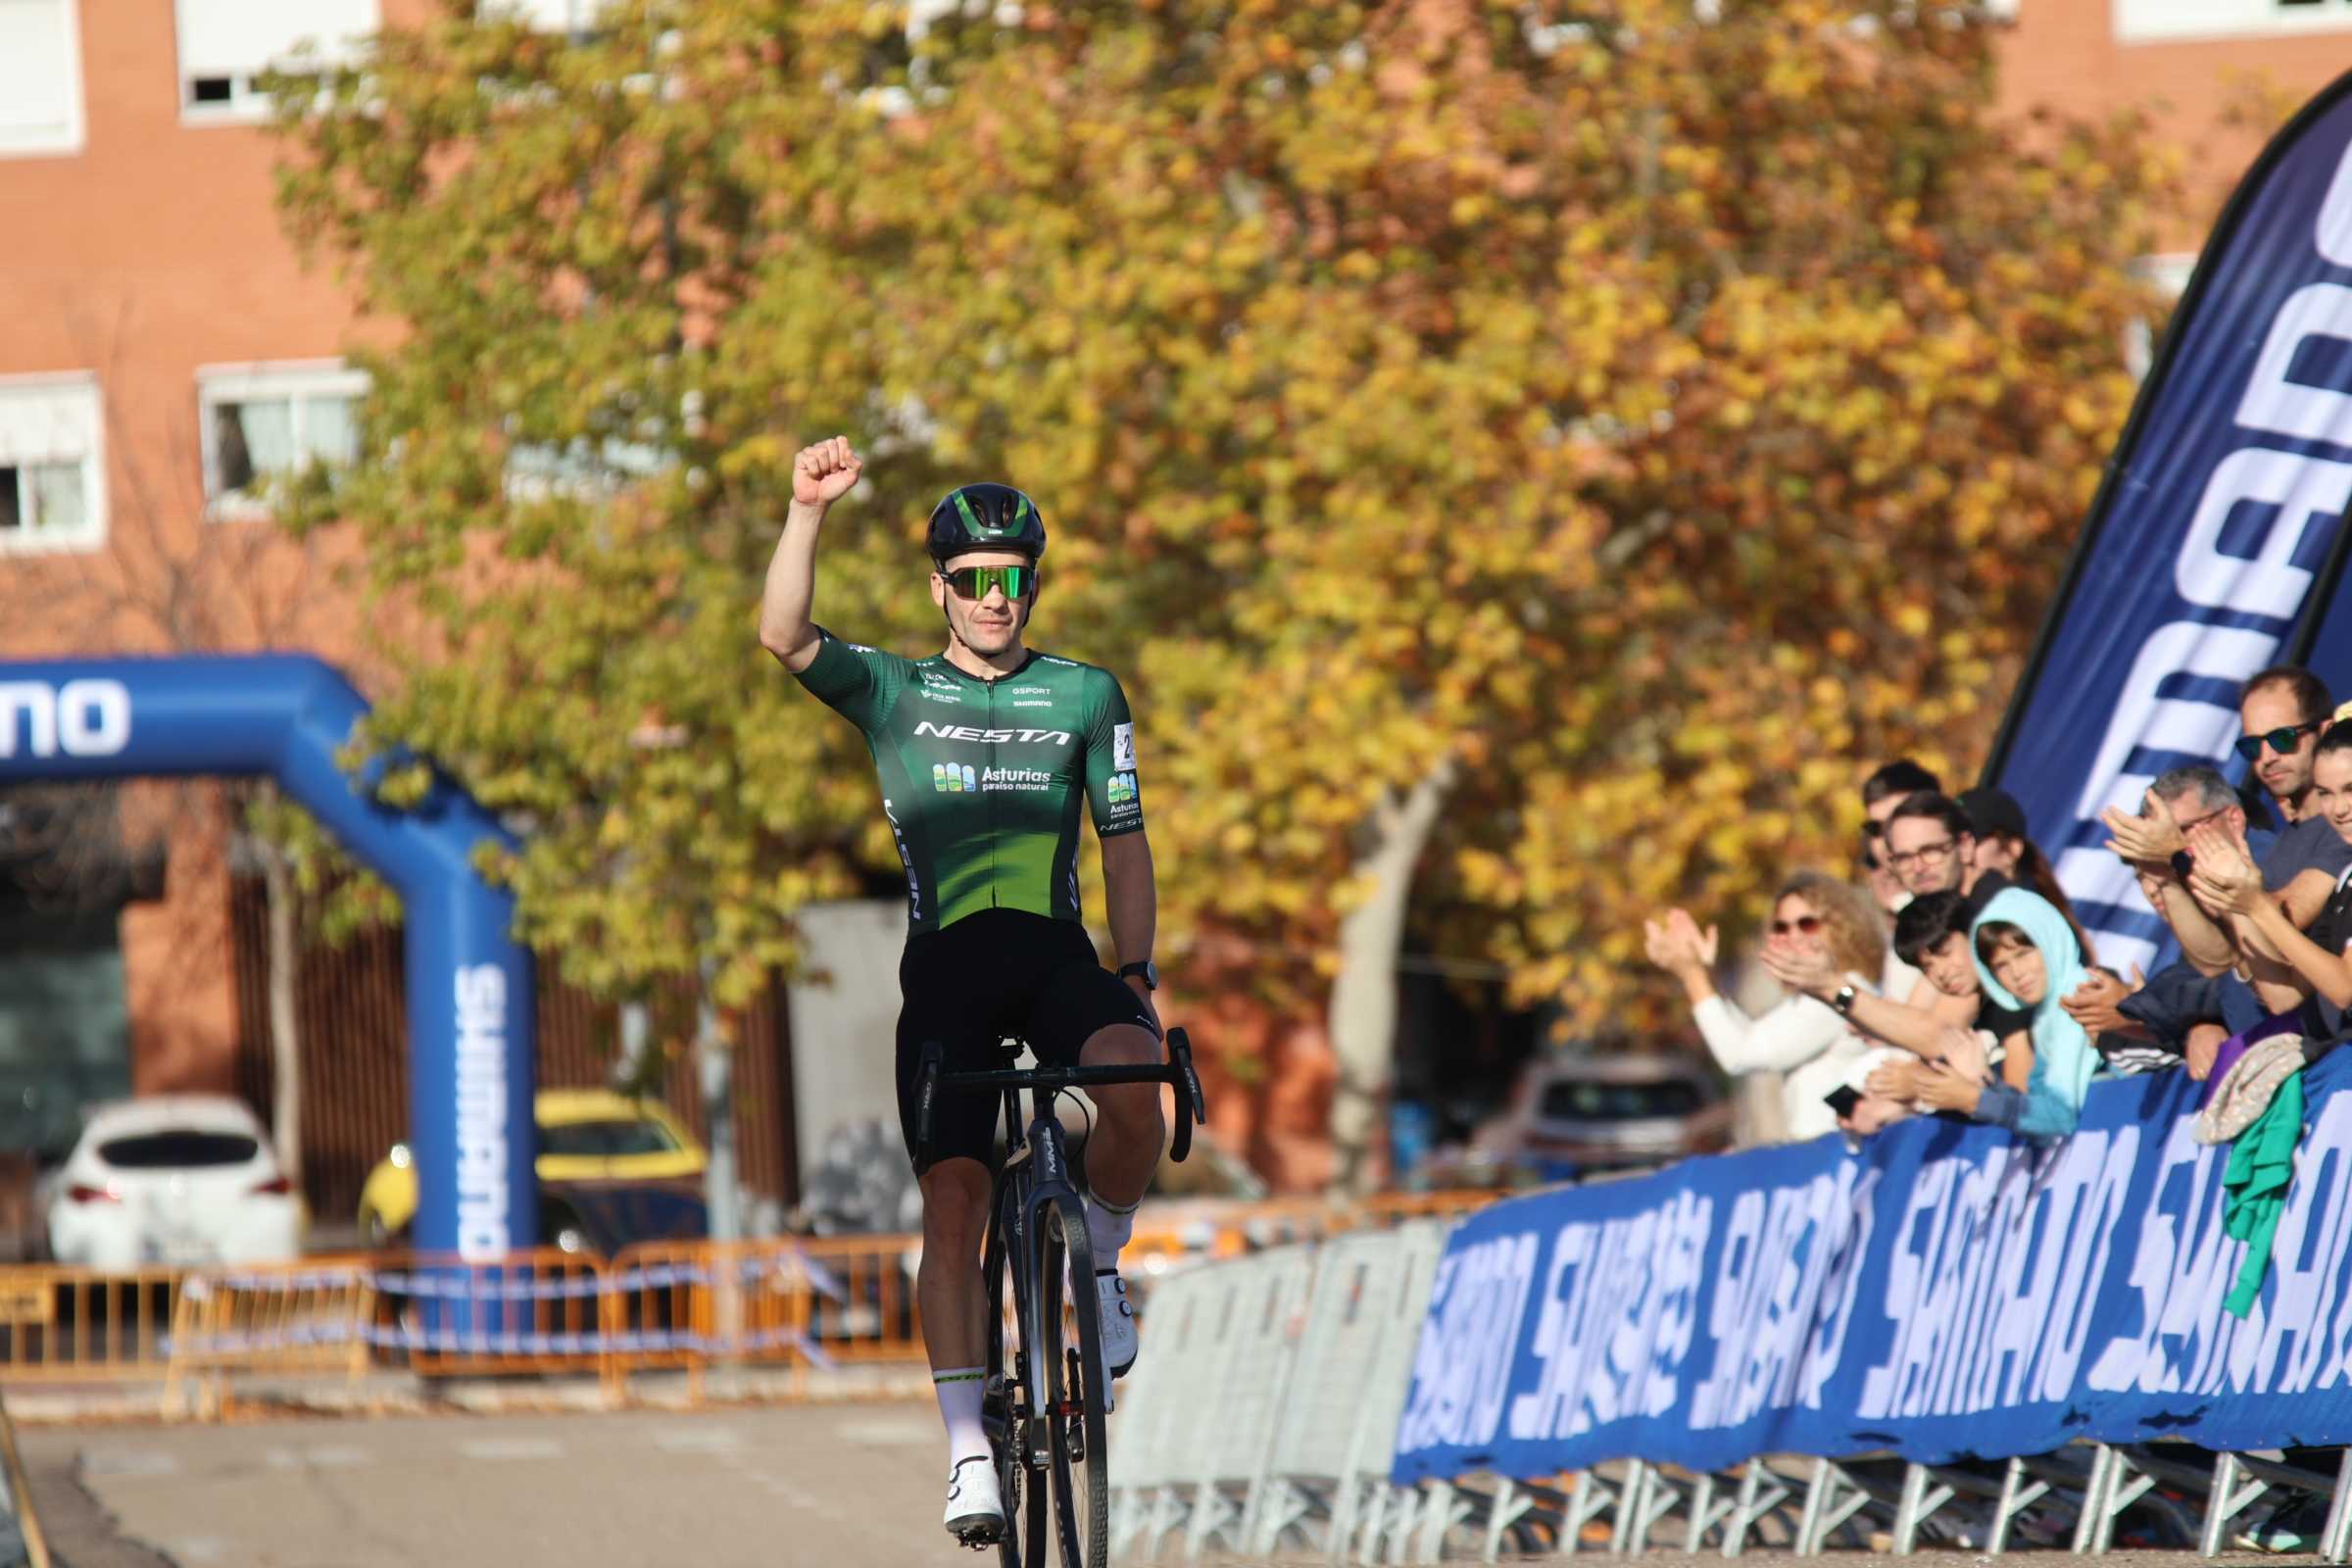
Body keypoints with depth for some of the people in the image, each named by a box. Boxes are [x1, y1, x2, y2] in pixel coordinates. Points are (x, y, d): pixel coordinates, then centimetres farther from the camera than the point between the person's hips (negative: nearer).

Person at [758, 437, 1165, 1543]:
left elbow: (1124, 842, 11)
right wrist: (808, 512, -22)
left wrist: (1136, 970, -1)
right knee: (952, 1202, -11)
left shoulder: (1085, 696, 11)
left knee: (1133, 1089, -31)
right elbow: (781, 634, -9)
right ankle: (968, 1448, -7)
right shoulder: (894, 693, 8)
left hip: (1058, 954, 0)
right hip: (946, 966, 0)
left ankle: (1099, 1261, -2)